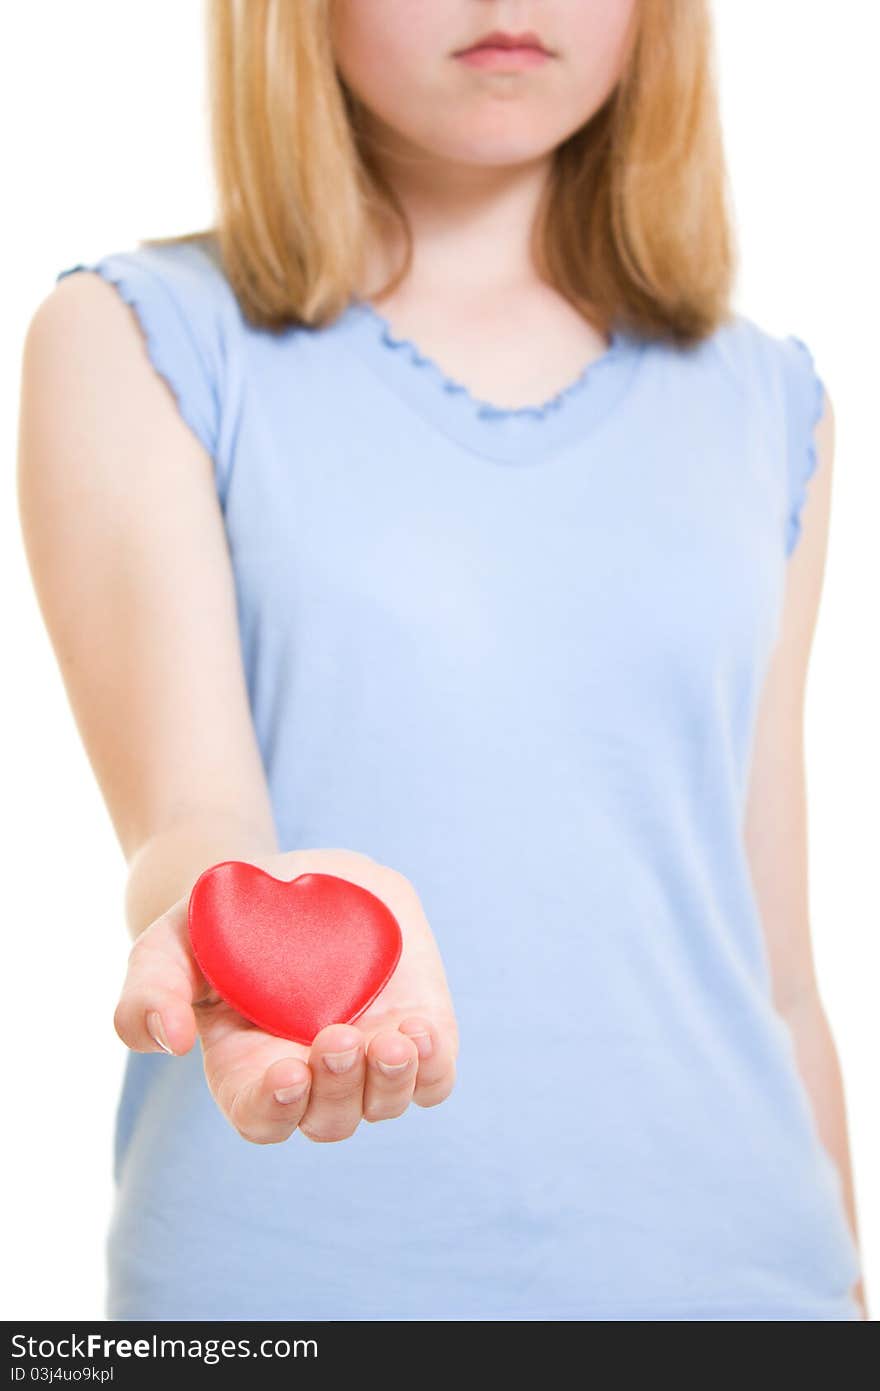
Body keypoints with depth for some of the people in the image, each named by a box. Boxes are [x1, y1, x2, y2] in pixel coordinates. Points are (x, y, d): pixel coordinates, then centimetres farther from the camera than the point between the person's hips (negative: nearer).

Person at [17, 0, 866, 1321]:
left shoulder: (765, 403, 7)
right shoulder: (139, 338, -1)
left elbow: (774, 965, 9)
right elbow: (186, 808, -14)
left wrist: (838, 1282, 10)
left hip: (721, 1262, 3)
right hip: (290, 1270, -2)